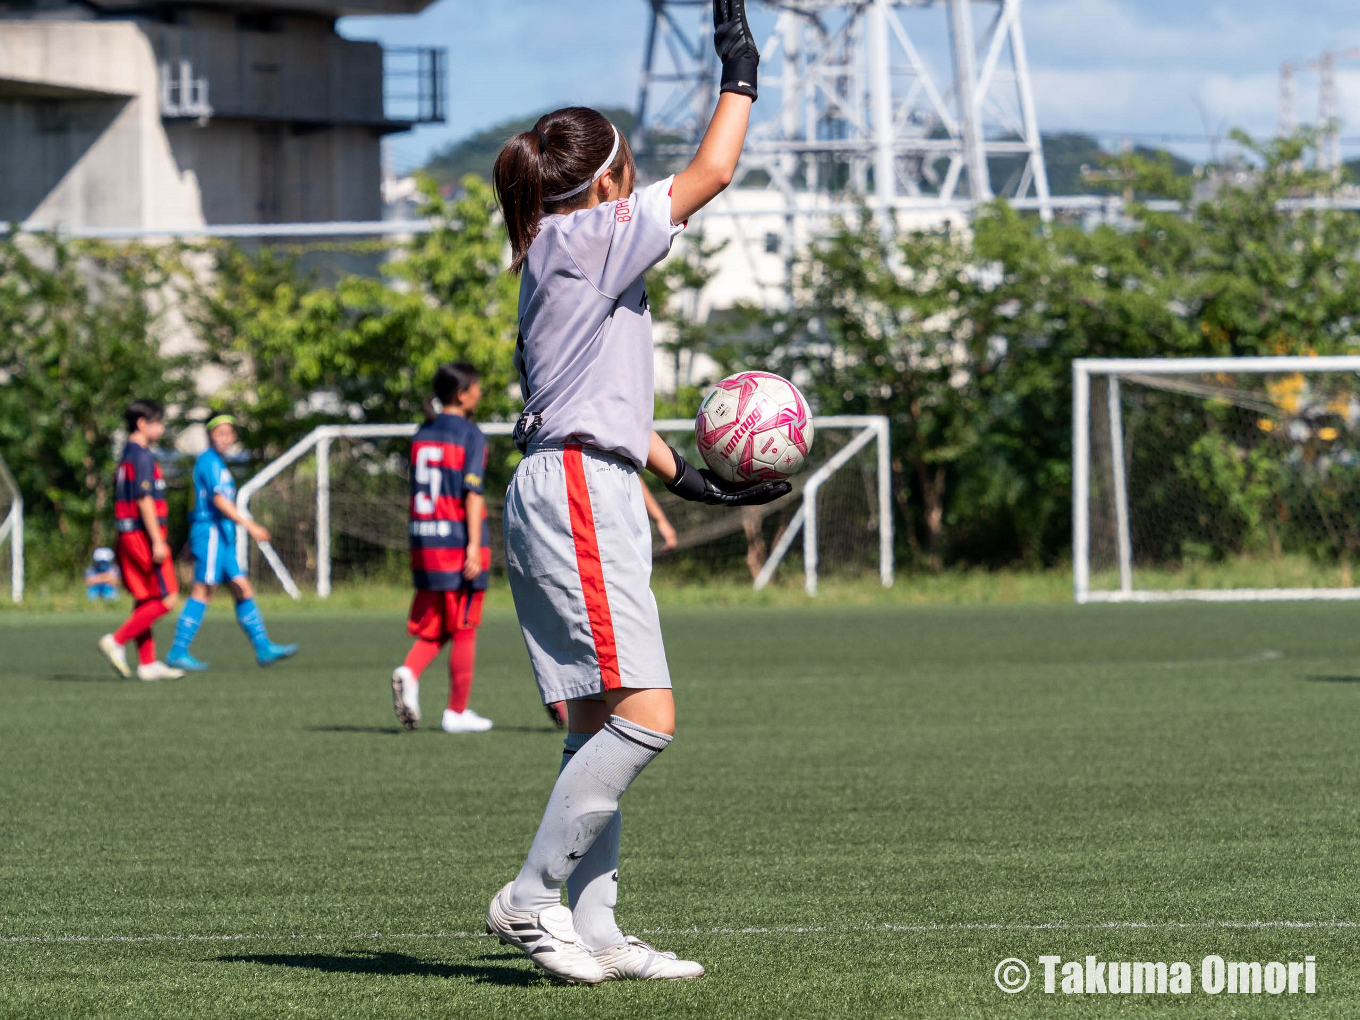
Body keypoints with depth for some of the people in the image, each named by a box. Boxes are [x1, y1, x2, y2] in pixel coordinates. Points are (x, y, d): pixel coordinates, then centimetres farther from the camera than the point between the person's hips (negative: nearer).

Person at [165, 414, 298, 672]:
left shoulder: (218, 463, 20)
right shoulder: (209, 461, -10)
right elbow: (218, 499, -22)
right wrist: (249, 525, -28)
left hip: (223, 538, 10)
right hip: (211, 532, -10)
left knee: (243, 590, 6)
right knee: (202, 592, -10)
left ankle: (264, 648, 5)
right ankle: (179, 653, -9)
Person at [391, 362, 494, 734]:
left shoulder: (422, 435, 11)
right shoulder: (470, 436, -8)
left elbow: (417, 489, 14)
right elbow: (472, 493, -14)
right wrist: (474, 546, -18)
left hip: (423, 541, 6)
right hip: (458, 542, -6)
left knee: (432, 626, 12)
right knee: (464, 630, 4)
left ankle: (409, 673, -16)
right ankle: (457, 711, 8)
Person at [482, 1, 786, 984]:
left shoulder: (560, 261, 22)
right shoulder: (588, 238, -6)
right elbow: (711, 174, -10)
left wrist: (689, 477, 26)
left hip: (589, 496, 10)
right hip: (578, 494, -10)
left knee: (602, 725, 8)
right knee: (643, 716, -14)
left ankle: (593, 929, 7)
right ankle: (532, 897, -12)